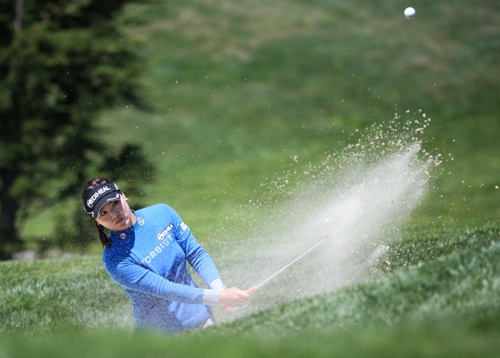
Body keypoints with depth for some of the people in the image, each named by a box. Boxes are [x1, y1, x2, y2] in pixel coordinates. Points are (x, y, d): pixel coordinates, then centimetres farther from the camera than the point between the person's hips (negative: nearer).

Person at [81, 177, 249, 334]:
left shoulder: (162, 213, -6)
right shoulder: (114, 260, -19)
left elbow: (196, 254, -3)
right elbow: (164, 289, -25)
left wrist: (219, 288, -20)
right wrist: (219, 297, -33)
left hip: (199, 318, 4)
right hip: (160, 333, -4)